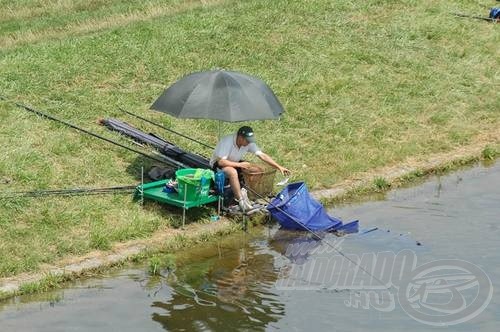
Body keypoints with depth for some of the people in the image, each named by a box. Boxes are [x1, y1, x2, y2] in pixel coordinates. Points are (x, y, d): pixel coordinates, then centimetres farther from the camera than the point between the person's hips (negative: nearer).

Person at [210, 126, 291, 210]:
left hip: (235, 163, 7)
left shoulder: (249, 143, -13)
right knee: (233, 172, -38)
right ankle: (241, 200, -28)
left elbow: (262, 156, -12)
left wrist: (279, 167, -19)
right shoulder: (227, 141, -31)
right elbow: (221, 162, -34)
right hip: (217, 164, -7)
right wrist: (239, 164, -32)